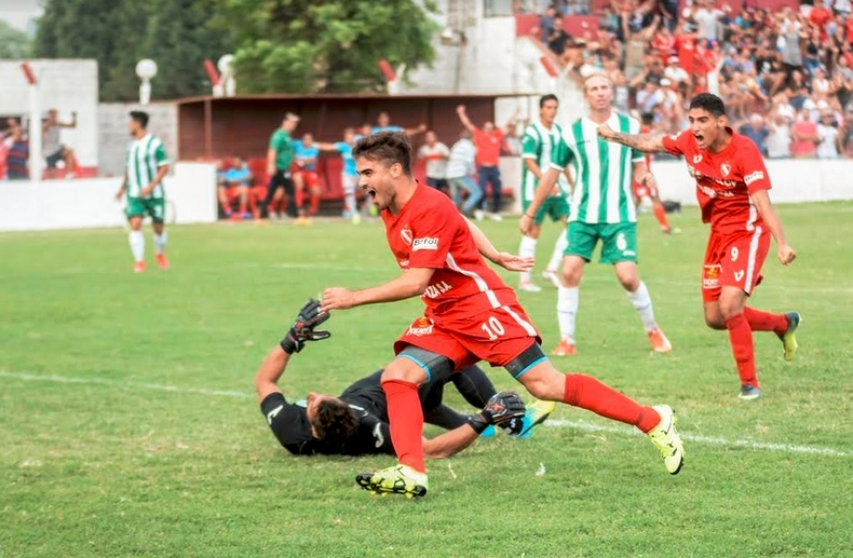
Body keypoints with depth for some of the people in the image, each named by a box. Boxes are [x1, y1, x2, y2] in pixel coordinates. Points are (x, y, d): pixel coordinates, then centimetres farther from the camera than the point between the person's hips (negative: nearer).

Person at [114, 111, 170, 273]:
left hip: (154, 193, -4)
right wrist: (123, 188, 11)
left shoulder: (155, 144, -11)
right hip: (134, 194, 4)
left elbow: (164, 168, -13)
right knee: (135, 224, -14)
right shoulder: (131, 146, 8)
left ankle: (160, 254, 34)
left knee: (158, 227, 7)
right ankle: (139, 261, -12)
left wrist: (151, 186, -22)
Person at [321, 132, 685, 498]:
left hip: (484, 308, -9)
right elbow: (461, 222, 24)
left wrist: (354, 298, -22)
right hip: (443, 320, 9)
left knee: (546, 386, -10)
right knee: (397, 376, -11)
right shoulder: (391, 213, 9)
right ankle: (410, 473, -20)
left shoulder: (429, 208, -20)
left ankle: (655, 422, 0)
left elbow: (415, 282, -25)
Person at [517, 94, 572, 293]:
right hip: (536, 188, -7)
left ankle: (552, 269, 6)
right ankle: (524, 279, 5)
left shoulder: (559, 131, 10)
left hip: (557, 189, 7)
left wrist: (571, 183, 19)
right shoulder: (532, 132, -11)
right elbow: (529, 161, -18)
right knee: (533, 231, -3)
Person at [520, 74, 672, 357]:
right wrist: (530, 213, 10)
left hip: (620, 216, -1)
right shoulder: (573, 132, 0)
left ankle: (652, 330, 15)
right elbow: (552, 173, 8)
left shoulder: (630, 126, 2)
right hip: (583, 216, 1)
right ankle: (566, 341, -2)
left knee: (628, 277, -10)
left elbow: (638, 164, 12)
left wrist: (643, 175, -14)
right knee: (570, 272, -13)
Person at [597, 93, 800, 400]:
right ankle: (784, 323, 36)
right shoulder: (690, 141, -6)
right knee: (715, 318, 11)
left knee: (729, 306, -23)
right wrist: (615, 136, 17)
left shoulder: (744, 151, -24)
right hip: (719, 234, 7)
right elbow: (651, 144, 16)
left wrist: (782, 244, -43)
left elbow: (763, 203, -32)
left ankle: (749, 383, -8)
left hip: (747, 233, -7)